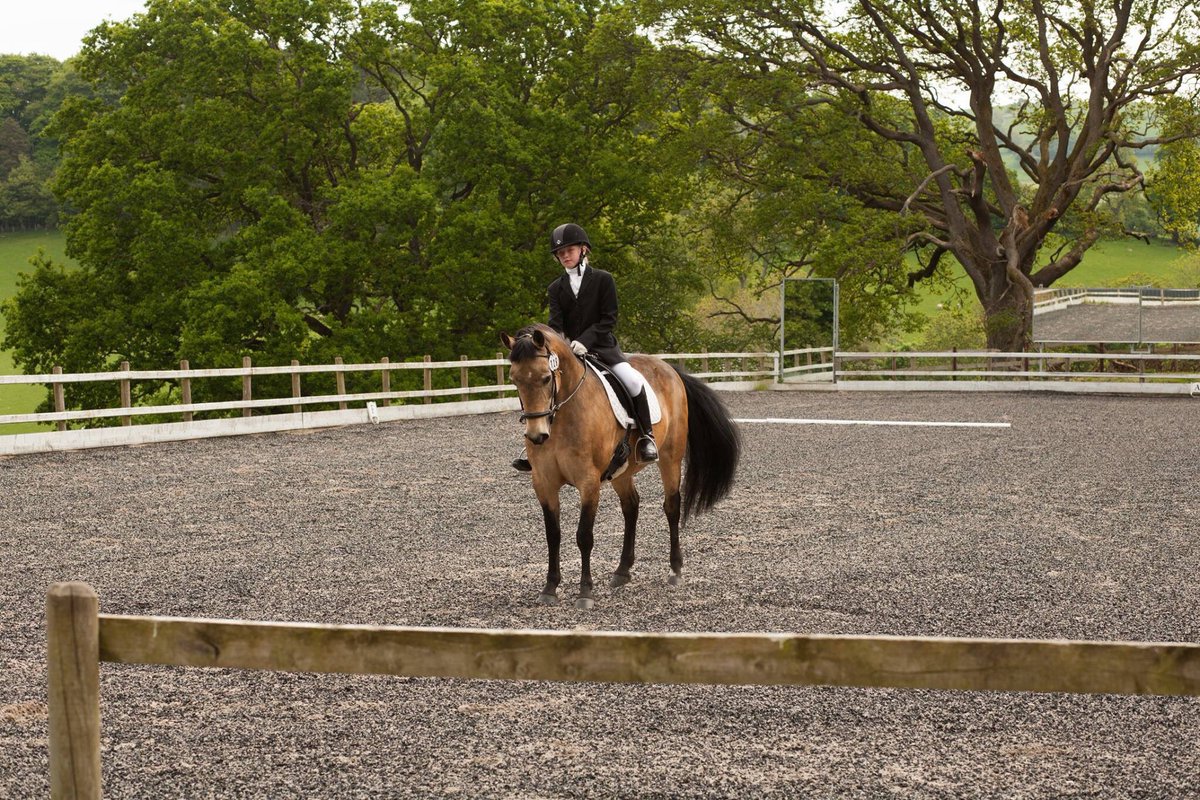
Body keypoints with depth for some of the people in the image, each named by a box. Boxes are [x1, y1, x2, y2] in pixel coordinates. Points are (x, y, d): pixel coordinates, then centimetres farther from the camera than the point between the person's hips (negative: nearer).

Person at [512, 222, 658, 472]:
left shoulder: (603, 279, 0)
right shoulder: (556, 288, 9)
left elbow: (609, 318, -7)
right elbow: (555, 323, -2)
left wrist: (585, 341, -20)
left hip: (601, 346, -4)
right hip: (568, 350, 4)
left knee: (632, 380, -29)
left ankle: (646, 435, -13)